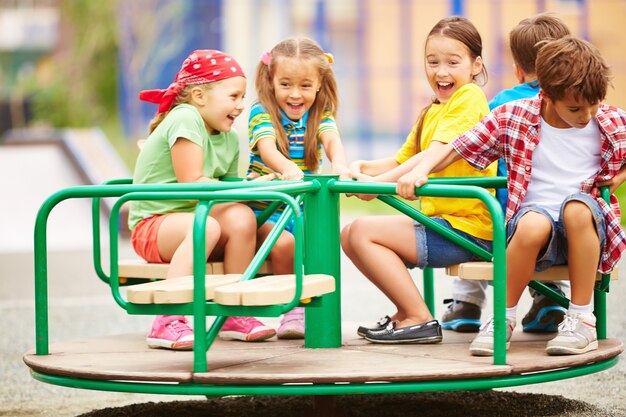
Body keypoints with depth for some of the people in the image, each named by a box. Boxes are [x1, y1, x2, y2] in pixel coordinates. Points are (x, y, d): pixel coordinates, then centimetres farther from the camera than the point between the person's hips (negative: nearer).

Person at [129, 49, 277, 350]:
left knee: (241, 218, -20)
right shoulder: (185, 119, -17)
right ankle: (169, 322, -39)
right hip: (151, 224, -7)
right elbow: (192, 184, -22)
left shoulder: (229, 139, 9)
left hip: (189, 219, 7)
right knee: (206, 227, -36)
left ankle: (234, 314, -11)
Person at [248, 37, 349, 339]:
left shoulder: (320, 115, 6)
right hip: (266, 208, -3)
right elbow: (266, 147, -23)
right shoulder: (262, 112, -5)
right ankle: (292, 309, -11)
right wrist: (286, 168, -47)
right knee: (283, 244, -31)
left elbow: (332, 140, -15)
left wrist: (339, 165, -40)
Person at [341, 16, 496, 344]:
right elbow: (402, 160, 16)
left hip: (467, 228, -10)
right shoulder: (431, 113, 18)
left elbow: (436, 154, -22)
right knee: (349, 236, 8)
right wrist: (363, 168, -5)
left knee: (363, 232, -15)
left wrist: (380, 182, -26)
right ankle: (406, 312, 10)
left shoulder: (469, 97, -11)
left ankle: (419, 319, -11)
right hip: (438, 219, 10)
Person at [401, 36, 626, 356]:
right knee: (534, 222, -38)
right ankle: (504, 317, -15)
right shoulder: (513, 117, 1)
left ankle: (581, 318, -25)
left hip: (585, 232, 0)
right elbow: (454, 149, 5)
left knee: (577, 206, -37)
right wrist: (420, 171, -12)